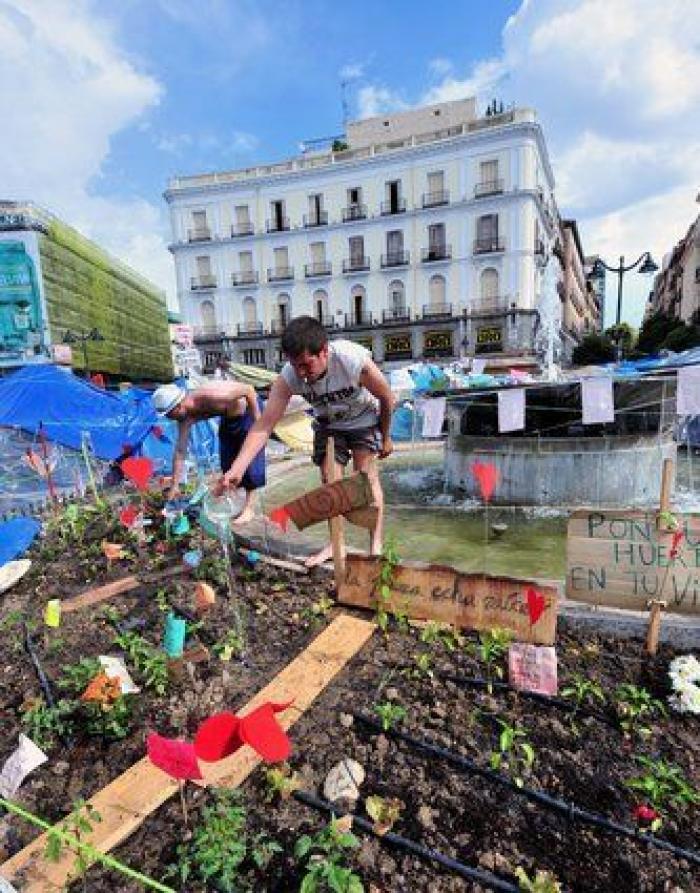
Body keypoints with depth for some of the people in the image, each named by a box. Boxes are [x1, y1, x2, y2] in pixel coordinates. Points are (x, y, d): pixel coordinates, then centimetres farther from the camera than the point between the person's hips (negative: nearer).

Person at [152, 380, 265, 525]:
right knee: (227, 462, 9)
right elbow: (180, 451, -10)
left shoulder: (210, 396, -38)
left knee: (250, 460, -8)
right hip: (228, 419, 7)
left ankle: (249, 508, 0)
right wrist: (175, 485, -9)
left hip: (249, 412, -7)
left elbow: (249, 389, -30)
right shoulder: (186, 418, -16)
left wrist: (257, 421, -24)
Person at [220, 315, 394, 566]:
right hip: (328, 424, 3)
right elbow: (263, 426, -34)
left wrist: (386, 438, -7)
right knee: (329, 480, -2)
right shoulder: (288, 378, -31)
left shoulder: (355, 360, -39)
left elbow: (386, 398, -21)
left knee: (366, 475, -12)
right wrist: (236, 469, -46)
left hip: (364, 419, -3)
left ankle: (376, 545, -2)